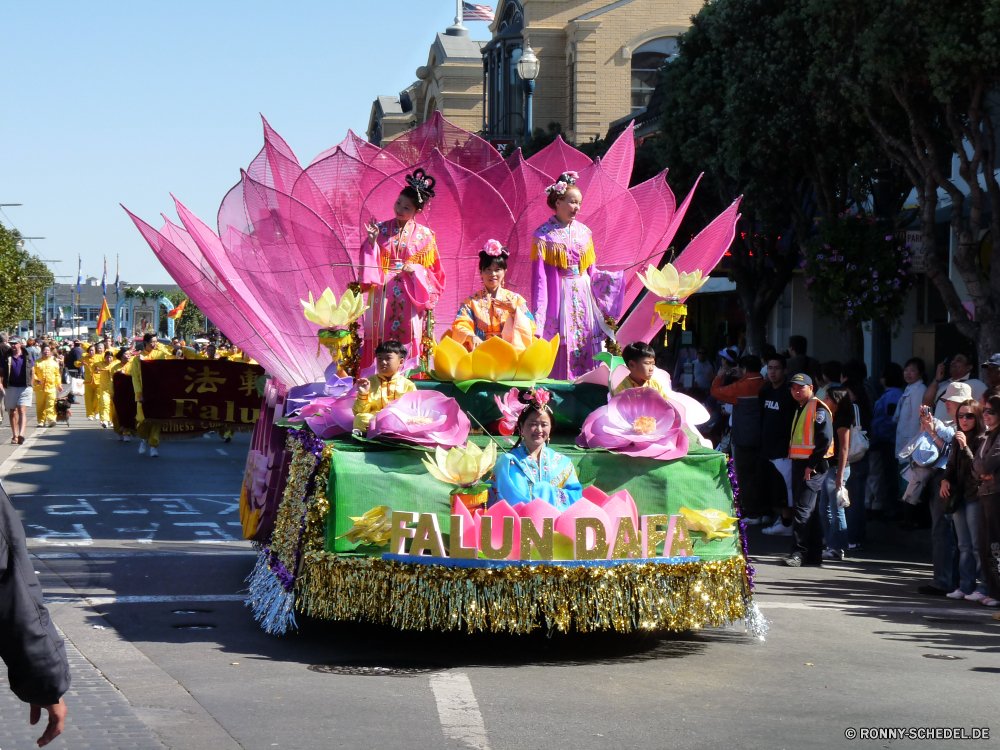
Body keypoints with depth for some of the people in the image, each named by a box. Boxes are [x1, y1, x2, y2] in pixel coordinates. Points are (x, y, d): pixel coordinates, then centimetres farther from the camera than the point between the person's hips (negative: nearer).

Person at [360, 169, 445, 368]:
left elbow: (432, 270, 5)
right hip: (383, 296, 1)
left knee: (408, 340, -3)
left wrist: (416, 270, -13)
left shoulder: (424, 235, 2)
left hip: (410, 295, -1)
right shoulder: (381, 229, 6)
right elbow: (369, 264, 6)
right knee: (380, 338, -2)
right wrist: (372, 241, -8)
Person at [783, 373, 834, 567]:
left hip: (813, 467, -10)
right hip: (798, 464, 10)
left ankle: (798, 552, -15)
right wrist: (795, 463, 15)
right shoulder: (800, 410, 19)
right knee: (809, 510, 11)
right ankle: (814, 554, 16)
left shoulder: (819, 409, -10)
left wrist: (812, 466, -20)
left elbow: (825, 440, -18)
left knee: (803, 509, -13)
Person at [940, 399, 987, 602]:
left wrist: (965, 447, -26)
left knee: (978, 545, -6)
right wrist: (945, 480, 5)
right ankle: (965, 586, 15)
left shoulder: (982, 440, -11)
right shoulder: (957, 439, 12)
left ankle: (984, 587, -1)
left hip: (975, 497, -7)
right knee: (964, 546, 11)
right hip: (959, 497, 8)